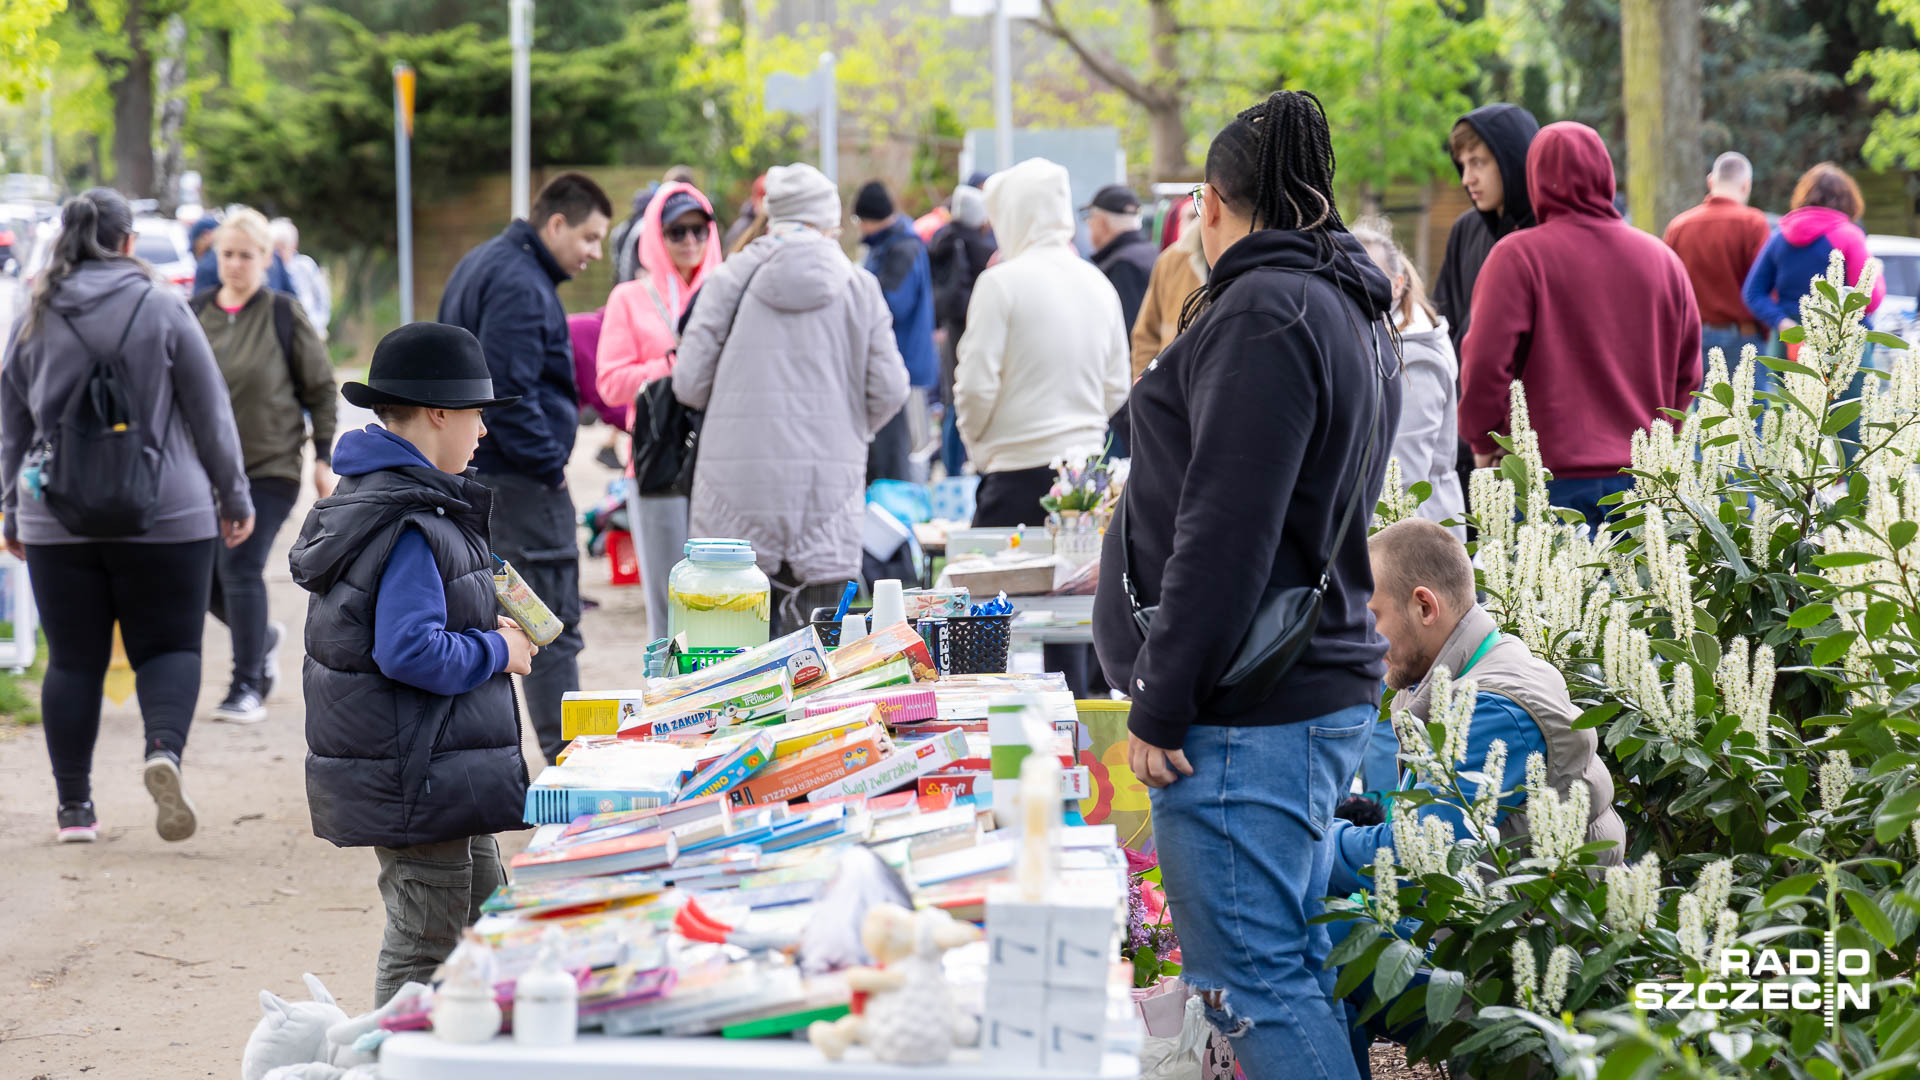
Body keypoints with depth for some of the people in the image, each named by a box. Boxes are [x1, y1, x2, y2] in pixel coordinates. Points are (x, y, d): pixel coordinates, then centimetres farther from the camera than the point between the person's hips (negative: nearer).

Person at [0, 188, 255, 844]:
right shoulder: (162, 310, -4)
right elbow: (210, 411, -1)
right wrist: (234, 496, 9)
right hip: (164, 516, -2)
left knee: (73, 659, 9)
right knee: (168, 646, 5)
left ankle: (75, 807, 10)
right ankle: (164, 749, -23)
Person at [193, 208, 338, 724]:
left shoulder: (284, 314, -3)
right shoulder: (196, 313, 6)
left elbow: (320, 387, 2)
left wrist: (323, 458, -1)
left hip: (270, 468, -4)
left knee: (241, 568, -14)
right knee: (205, 579, 5)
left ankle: (247, 687, -4)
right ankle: (263, 638, 34)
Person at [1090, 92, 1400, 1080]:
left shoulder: (1263, 312, -15)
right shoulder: (1351, 313, 18)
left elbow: (1223, 535, -21)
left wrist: (1157, 704, -16)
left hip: (1246, 719, -10)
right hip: (1325, 691, 10)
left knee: (1253, 982, -8)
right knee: (1294, 964, 16)